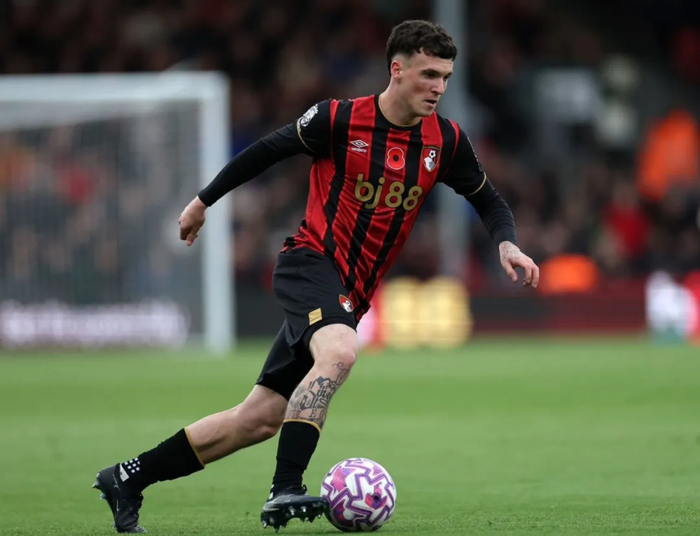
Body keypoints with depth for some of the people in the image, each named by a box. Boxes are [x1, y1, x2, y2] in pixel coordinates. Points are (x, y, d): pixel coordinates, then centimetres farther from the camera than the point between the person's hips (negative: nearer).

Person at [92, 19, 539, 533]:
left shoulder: (446, 140, 1)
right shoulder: (339, 119, -11)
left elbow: (488, 199, 14)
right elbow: (269, 149, 3)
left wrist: (507, 244, -7)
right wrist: (205, 200, 11)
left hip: (351, 293, 6)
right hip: (310, 261, -6)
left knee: (261, 418, 5)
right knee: (339, 352, -38)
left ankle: (127, 479, 15)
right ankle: (284, 492, -39)